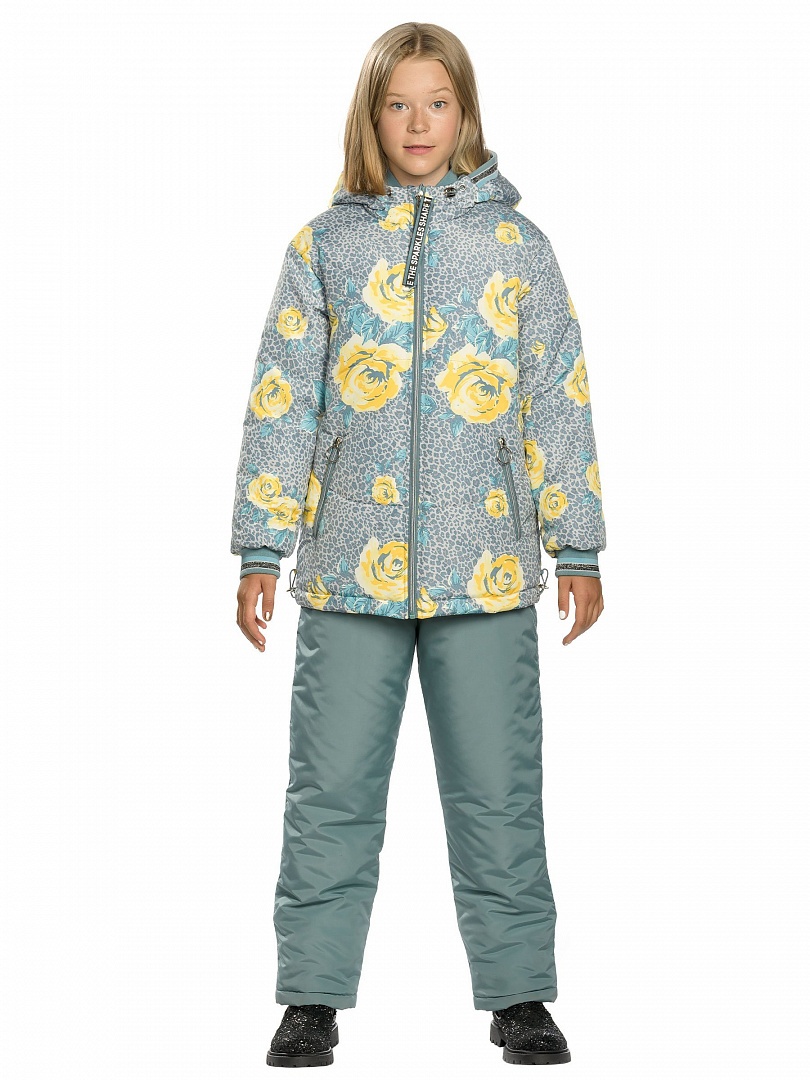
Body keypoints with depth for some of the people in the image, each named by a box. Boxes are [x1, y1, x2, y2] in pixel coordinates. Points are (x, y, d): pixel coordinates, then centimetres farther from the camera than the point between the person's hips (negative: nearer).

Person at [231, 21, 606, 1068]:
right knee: (332, 788, 3)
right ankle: (312, 996, 15)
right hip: (350, 563, 0)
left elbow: (559, 403, 7)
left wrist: (578, 549, 3)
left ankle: (519, 993, 17)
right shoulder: (325, 243, 7)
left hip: (488, 567, 0)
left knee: (496, 788, 5)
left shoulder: (515, 243, 7)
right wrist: (261, 551, 3)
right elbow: (282, 403, 7)